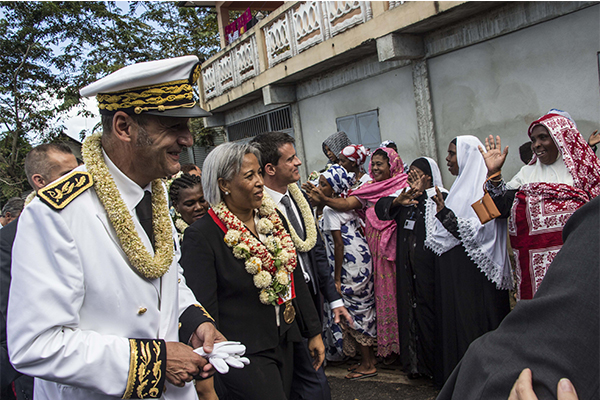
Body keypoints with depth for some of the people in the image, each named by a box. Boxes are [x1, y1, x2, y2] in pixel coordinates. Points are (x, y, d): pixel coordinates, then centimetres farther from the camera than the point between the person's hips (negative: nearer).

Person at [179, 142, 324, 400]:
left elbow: (296, 279, 11)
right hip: (245, 356, -6)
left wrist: (314, 331, 11)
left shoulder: (272, 218, 4)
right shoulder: (201, 236, -15)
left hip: (284, 344, 7)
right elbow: (204, 310, -15)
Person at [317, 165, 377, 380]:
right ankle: (369, 356, 25)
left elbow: (339, 244, -18)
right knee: (362, 307, 15)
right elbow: (357, 228, 13)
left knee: (354, 309, 0)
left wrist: (337, 278, -15)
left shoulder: (329, 210, -14)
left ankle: (367, 364, 8)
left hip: (350, 263, -9)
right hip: (361, 257, 9)